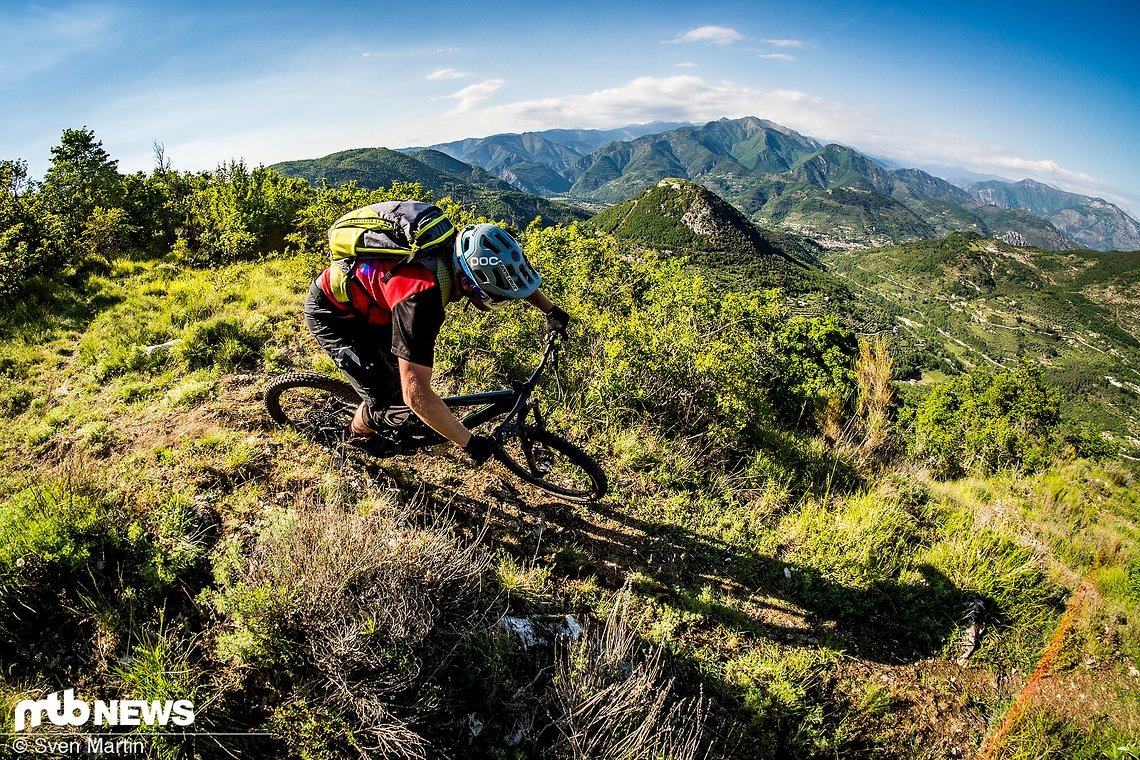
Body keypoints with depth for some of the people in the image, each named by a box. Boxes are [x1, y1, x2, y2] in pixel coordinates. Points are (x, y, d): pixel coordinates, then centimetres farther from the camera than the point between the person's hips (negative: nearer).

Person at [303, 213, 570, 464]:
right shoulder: (420, 296, -41)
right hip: (331, 313, -7)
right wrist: (470, 442, -31)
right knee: (394, 402, -8)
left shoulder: (460, 251, -19)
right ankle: (357, 434, 24)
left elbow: (513, 275, 4)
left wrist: (551, 310, 3)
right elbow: (416, 394, -39)